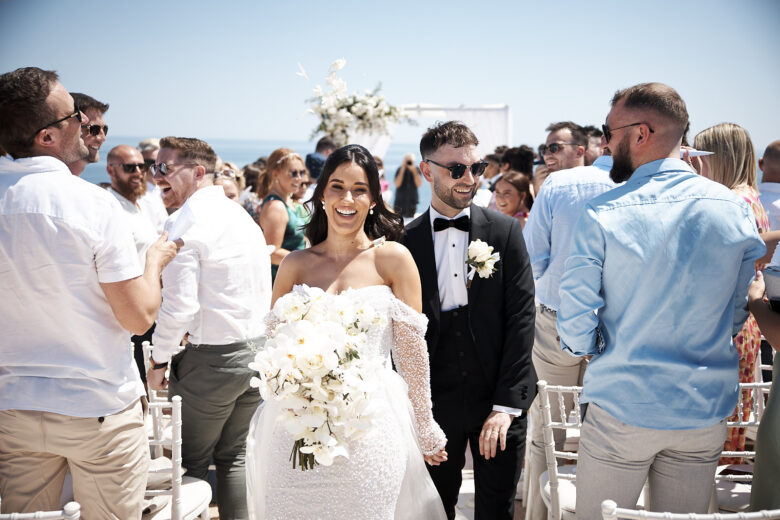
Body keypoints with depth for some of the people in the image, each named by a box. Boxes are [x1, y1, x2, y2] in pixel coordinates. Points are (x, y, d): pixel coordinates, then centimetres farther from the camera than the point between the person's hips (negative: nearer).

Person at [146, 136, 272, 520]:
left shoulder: (185, 222, -15)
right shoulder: (242, 215, 10)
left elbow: (179, 307, -20)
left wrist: (158, 360, -7)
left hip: (211, 359, -7)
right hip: (258, 352, 8)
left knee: (192, 463, 7)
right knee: (234, 457, 17)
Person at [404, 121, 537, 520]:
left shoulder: (505, 231, -2)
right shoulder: (405, 241, -1)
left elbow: (521, 318, -5)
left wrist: (507, 405, -11)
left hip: (499, 403, 0)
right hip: (435, 403, 0)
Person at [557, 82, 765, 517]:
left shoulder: (601, 216, -16)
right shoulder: (736, 209, -4)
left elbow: (575, 324, -12)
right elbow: (737, 315, 5)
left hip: (622, 411, -3)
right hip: (707, 413, 4)